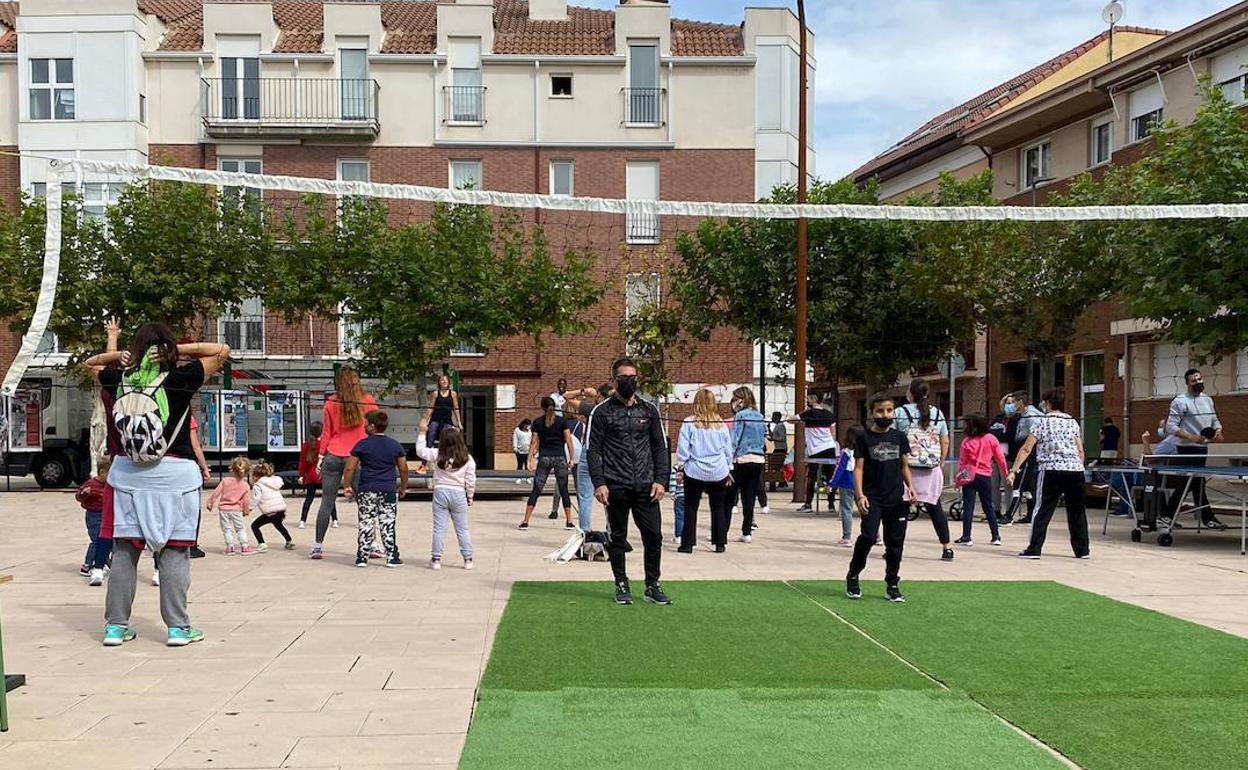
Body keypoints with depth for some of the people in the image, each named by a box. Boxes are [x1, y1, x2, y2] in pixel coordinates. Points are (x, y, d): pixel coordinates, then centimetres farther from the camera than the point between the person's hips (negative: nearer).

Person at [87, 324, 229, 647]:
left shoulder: (120, 379, 2)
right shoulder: (179, 378, -9)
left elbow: (91, 363, 23)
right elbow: (222, 350, -1)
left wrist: (120, 355, 9)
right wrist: (180, 350, -4)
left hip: (128, 474, 3)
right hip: (174, 475, -3)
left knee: (124, 551, 7)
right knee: (174, 552, 1)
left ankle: (115, 625, 12)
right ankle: (178, 627, 3)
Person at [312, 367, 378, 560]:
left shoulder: (331, 403, 1)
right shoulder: (368, 401, -1)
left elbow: (326, 432, 5)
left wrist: (320, 456, 10)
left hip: (333, 456, 1)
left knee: (327, 502, 5)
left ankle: (318, 545, 6)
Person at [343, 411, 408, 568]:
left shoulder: (362, 444, -2)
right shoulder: (395, 445, 5)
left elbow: (349, 468, -3)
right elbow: (403, 469, 7)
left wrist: (347, 486, 8)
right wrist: (403, 487, 19)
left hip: (366, 490, -1)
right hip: (389, 490, 1)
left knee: (365, 525, 5)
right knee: (388, 525, 5)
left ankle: (362, 558, 7)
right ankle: (392, 558, 5)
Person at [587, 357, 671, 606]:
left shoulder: (649, 410, 11)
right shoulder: (602, 412, 2)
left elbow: (660, 448, 13)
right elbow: (593, 450, 0)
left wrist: (660, 480, 2)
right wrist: (598, 483, -10)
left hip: (646, 486, 2)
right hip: (615, 487, -2)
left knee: (653, 536, 0)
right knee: (617, 538, 6)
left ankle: (652, 586, 12)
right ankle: (622, 586, 18)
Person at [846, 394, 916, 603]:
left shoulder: (899, 437, 8)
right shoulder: (864, 437, -2)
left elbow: (904, 465, 15)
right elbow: (859, 467, -3)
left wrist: (910, 486, 0)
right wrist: (860, 495, -13)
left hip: (896, 498, 4)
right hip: (872, 498, -4)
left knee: (895, 541, 6)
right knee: (868, 536, -15)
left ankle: (892, 585, 17)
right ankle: (852, 578, 4)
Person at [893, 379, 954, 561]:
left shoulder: (899, 413, -4)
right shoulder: (937, 414, 7)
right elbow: (945, 442, 10)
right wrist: (941, 463, 19)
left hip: (906, 466, -3)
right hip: (931, 468, 3)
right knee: (935, 507, 10)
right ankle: (946, 548, 12)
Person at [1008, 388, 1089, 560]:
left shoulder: (1041, 422, 2)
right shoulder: (1073, 422, 14)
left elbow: (1026, 449, -3)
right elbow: (1080, 451, 13)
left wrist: (1014, 470, -1)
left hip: (1052, 470, -4)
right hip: (1075, 470, 4)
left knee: (1043, 510, 0)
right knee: (1077, 511, 13)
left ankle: (1034, 549, -5)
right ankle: (1082, 550, 18)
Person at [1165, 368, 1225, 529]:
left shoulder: (1208, 400, 13)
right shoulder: (1180, 401, -9)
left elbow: (1214, 420, 21)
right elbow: (1171, 427, -14)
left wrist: (1218, 430, -2)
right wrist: (1191, 437, -24)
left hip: (1203, 448, 8)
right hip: (1188, 449, -8)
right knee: (1198, 484, -6)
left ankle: (1169, 515, 16)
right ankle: (1208, 519, -1)